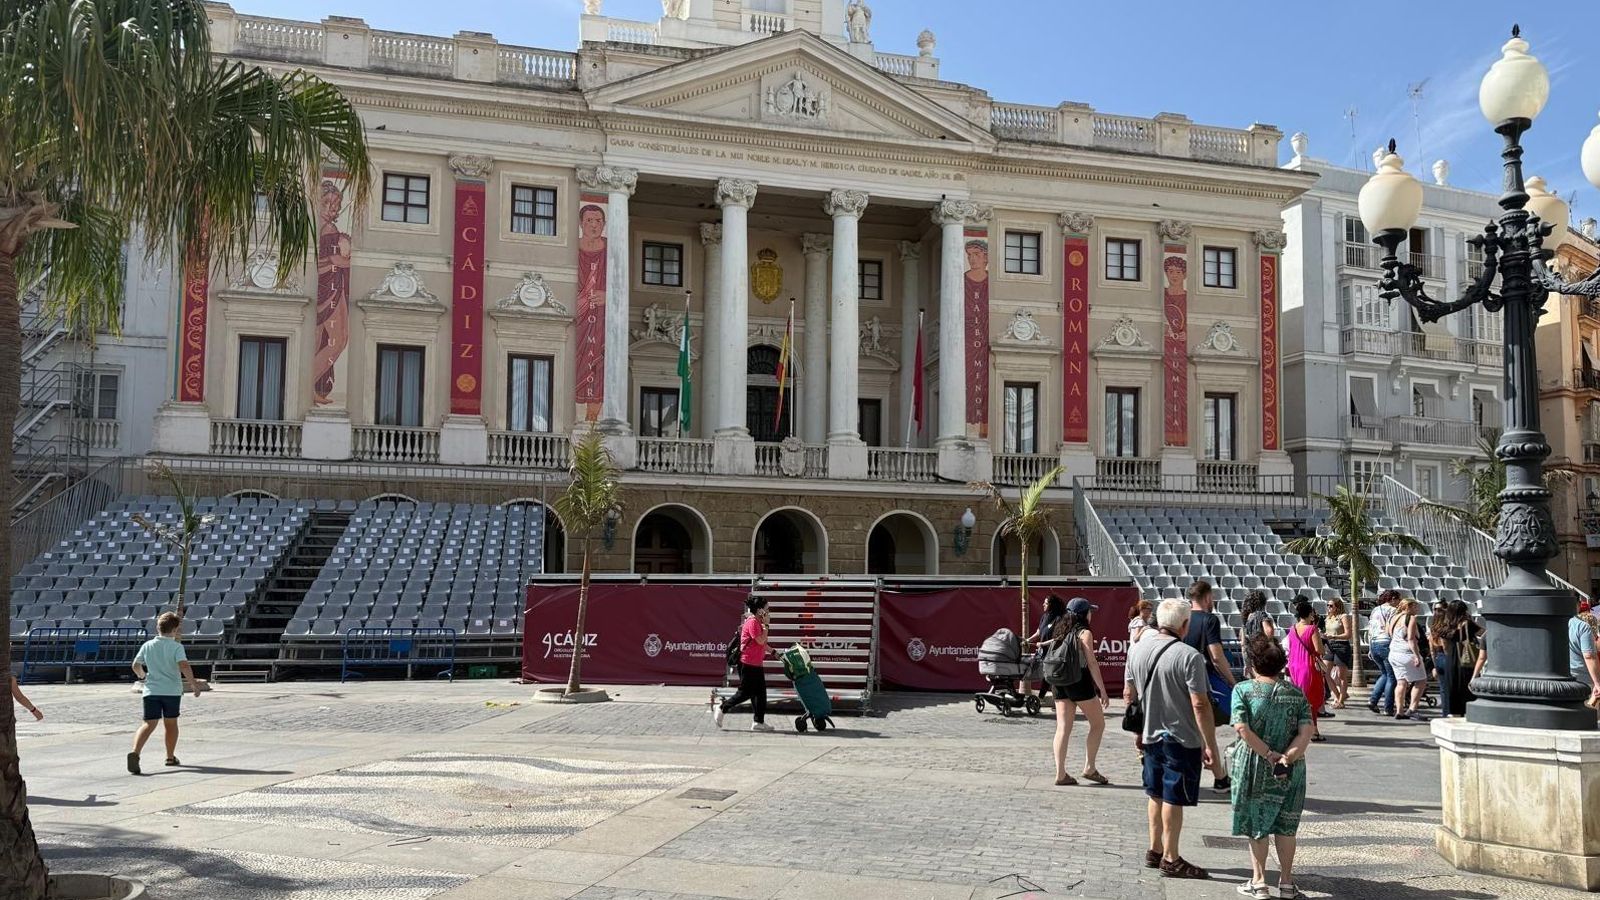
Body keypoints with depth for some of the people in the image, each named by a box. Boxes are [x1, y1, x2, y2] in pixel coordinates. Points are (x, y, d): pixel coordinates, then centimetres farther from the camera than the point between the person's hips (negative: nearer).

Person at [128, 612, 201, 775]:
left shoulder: (147, 645, 5)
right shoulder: (176, 647, -7)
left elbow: (136, 665, 11)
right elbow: (184, 666, -21)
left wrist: (142, 676, 33)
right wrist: (193, 684, -15)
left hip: (151, 690, 2)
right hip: (172, 691, -2)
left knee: (149, 724, -2)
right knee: (171, 723, 15)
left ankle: (135, 752, -26)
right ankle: (171, 757, 26)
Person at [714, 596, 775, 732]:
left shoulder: (757, 622, 14)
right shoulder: (752, 622, -17)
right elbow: (761, 641, -22)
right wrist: (765, 625, -15)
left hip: (756, 664, 10)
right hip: (748, 664, -10)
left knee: (760, 693, 8)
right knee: (745, 692, -3)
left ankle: (759, 722, 12)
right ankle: (721, 708, 11)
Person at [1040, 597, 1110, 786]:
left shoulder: (1060, 632, 14)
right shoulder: (1084, 632, -6)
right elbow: (1091, 663, -11)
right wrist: (1103, 690, -11)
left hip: (1059, 684, 6)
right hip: (1079, 682, -6)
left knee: (1063, 728, 4)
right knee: (1098, 724, 9)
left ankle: (1060, 773, 0)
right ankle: (1089, 768, 7)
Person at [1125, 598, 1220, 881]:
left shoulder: (1137, 650, 2)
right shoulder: (1189, 656, -19)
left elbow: (1128, 693, 11)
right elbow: (1200, 704, -20)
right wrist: (1210, 745, -14)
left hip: (1151, 735, 6)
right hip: (1182, 739, -6)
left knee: (1157, 796, 19)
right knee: (1174, 800, 3)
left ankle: (1154, 851, 28)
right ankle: (1170, 860, 13)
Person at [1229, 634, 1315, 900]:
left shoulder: (1243, 690, -9)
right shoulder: (1296, 693, 0)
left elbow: (1243, 729, -19)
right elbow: (1308, 732, -9)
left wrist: (1269, 754, -13)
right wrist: (1287, 758, -13)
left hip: (1254, 768, -2)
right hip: (1290, 772, 3)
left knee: (1256, 826, 11)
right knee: (1285, 827, 14)